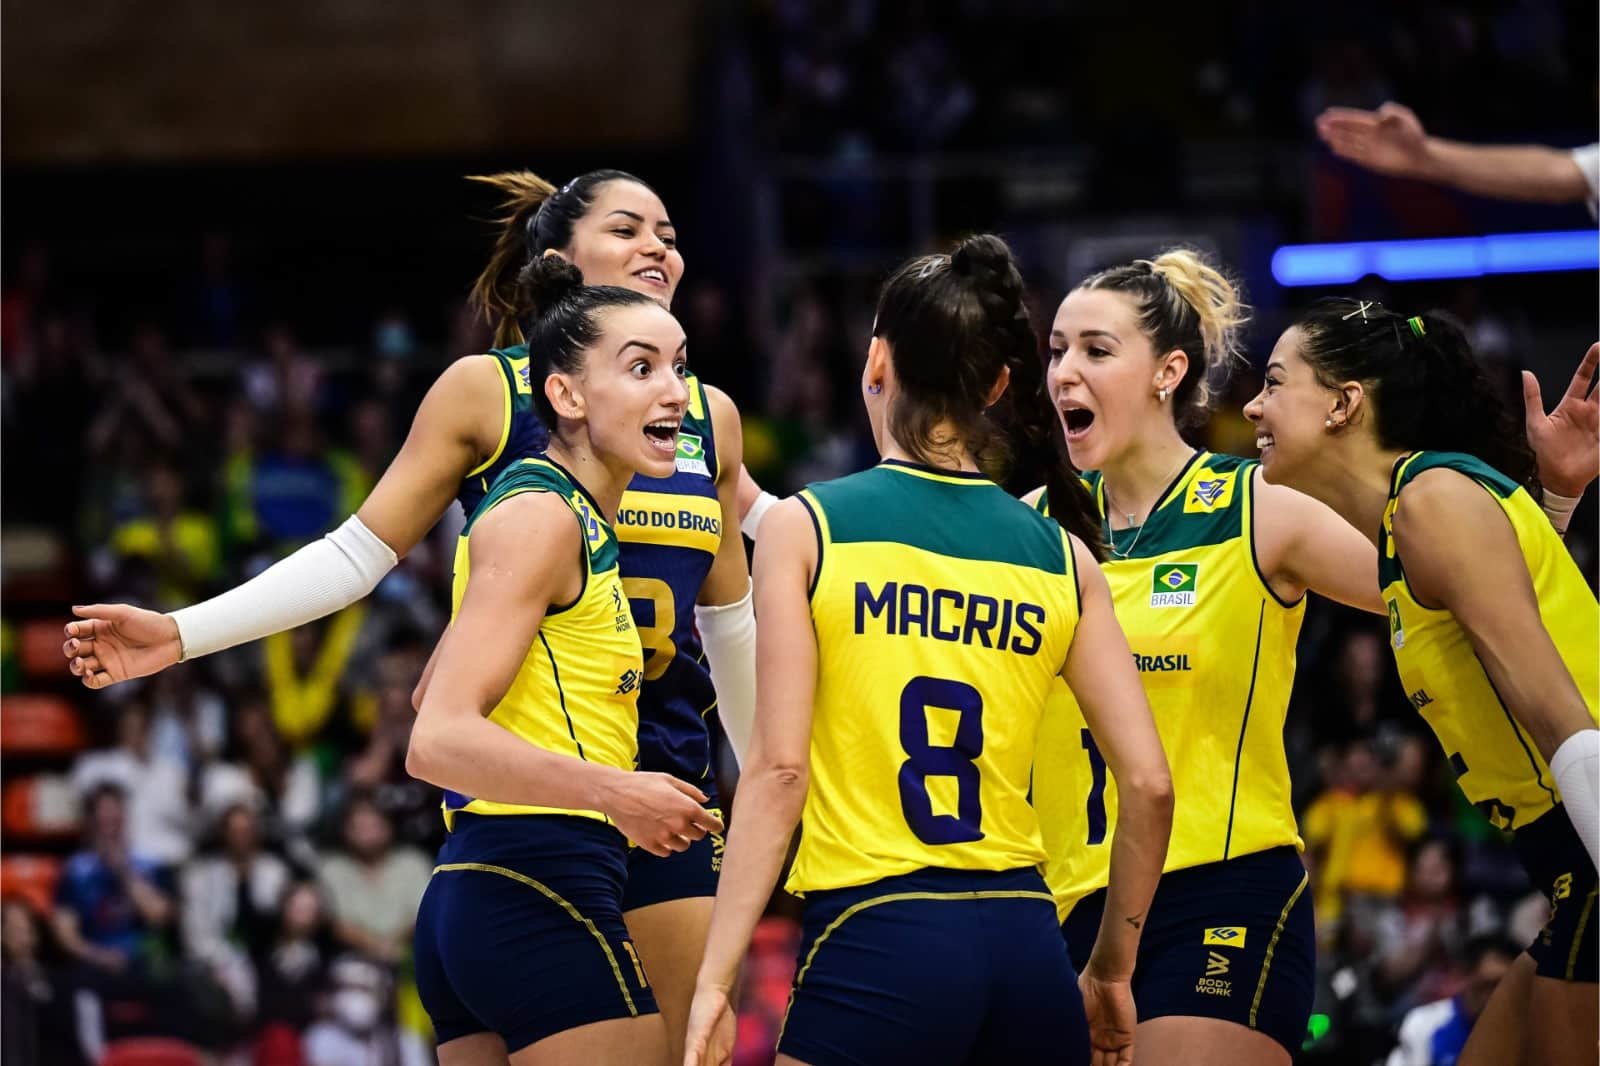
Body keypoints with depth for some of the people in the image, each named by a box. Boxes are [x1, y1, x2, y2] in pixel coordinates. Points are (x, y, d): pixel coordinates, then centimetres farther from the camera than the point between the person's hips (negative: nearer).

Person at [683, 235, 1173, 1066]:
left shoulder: (805, 528, 0)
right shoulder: (1059, 553, 10)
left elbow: (779, 769, -8)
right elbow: (1148, 784, 7)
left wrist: (714, 979, -7)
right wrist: (1112, 969, 19)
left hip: (875, 942, -4)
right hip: (1026, 948, 4)